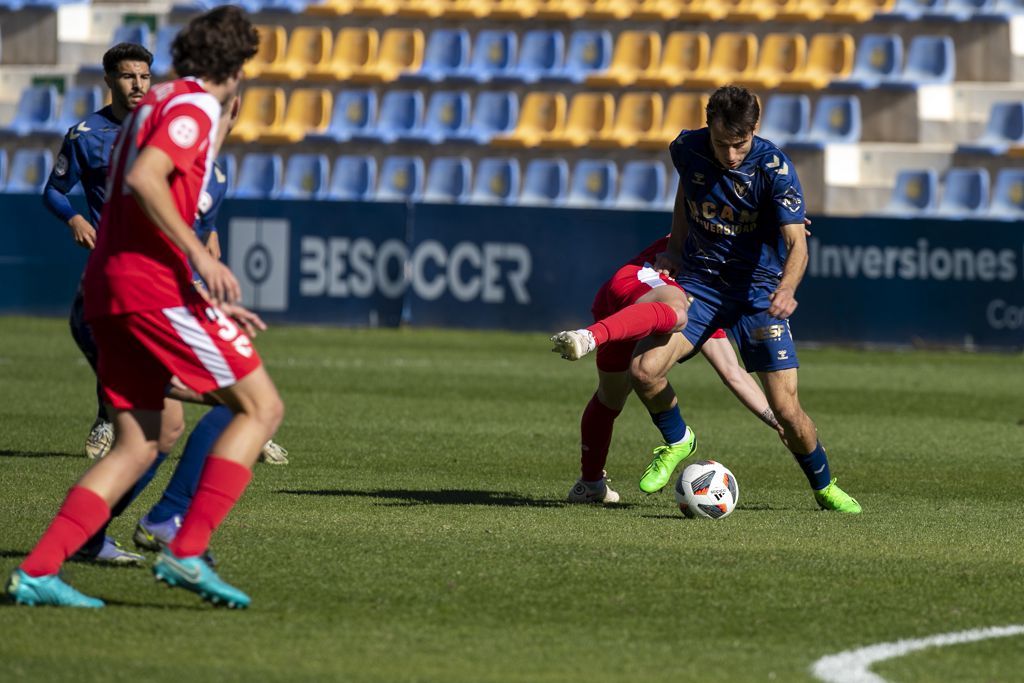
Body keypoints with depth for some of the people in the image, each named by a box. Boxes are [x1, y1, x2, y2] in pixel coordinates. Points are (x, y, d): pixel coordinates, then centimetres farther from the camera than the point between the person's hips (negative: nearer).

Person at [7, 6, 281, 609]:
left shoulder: (156, 104, 25)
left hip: (108, 287, 9)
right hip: (155, 286, -9)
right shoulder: (196, 104, -4)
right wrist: (200, 256, -22)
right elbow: (144, 179, -20)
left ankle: (37, 571, -3)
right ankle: (186, 552, -13)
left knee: (138, 445, 9)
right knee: (262, 407, -4)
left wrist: (214, 304, 27)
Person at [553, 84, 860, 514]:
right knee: (643, 369, -19)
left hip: (758, 289, -3)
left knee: (785, 407, -10)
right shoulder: (688, 148, -8)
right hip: (699, 282, 3)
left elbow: (796, 243, -28)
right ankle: (676, 442, 11)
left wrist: (786, 288, -47)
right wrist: (675, 246, 13)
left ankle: (824, 489, 17)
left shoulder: (774, 169, -20)